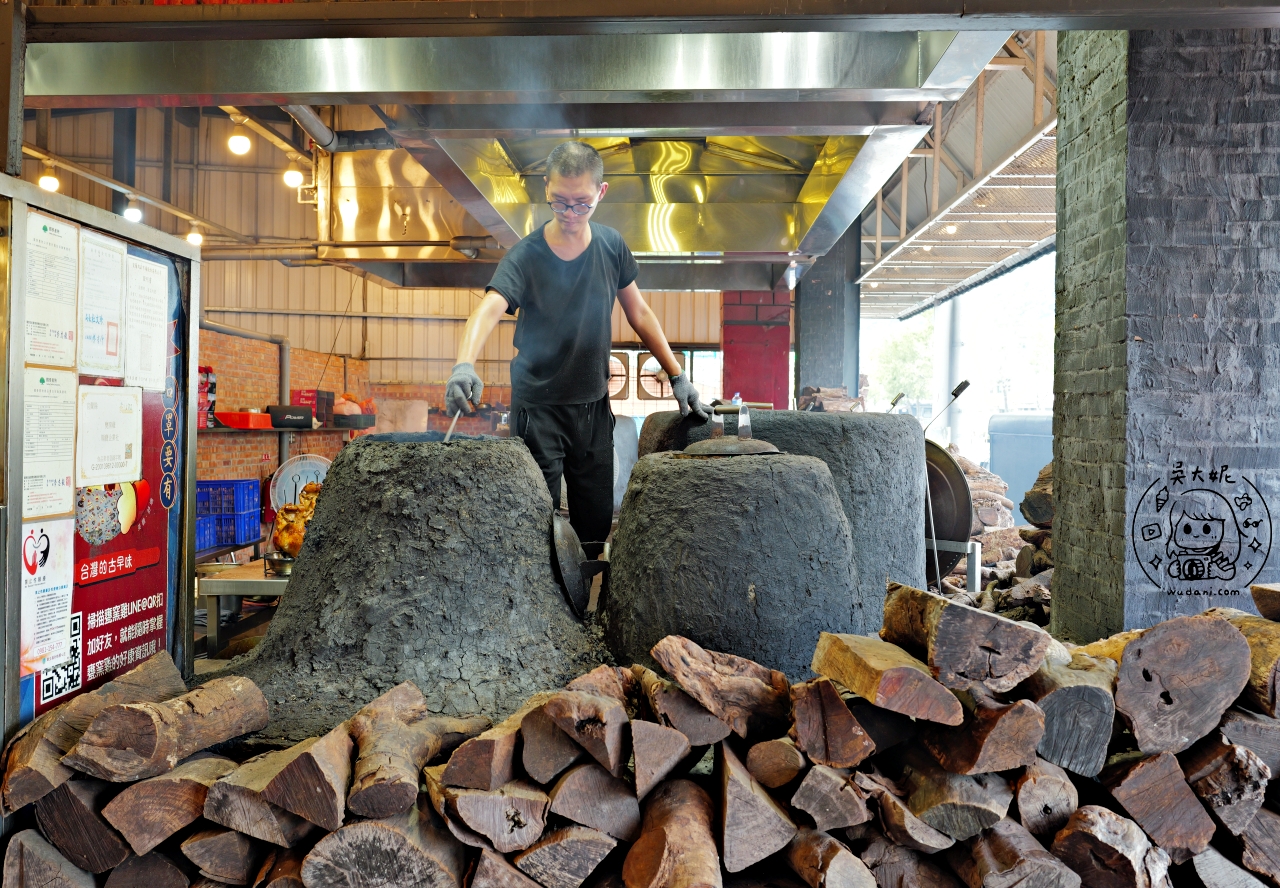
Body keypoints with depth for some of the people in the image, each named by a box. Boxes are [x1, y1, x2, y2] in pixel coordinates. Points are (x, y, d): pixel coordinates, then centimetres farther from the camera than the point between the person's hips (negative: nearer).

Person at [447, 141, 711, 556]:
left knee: (596, 522, 10)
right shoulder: (526, 256, -14)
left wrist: (677, 376, 6)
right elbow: (489, 309, -31)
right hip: (538, 407, -4)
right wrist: (464, 365, -51)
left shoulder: (611, 246, -1)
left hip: (594, 405, 4)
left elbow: (639, 313, 9)